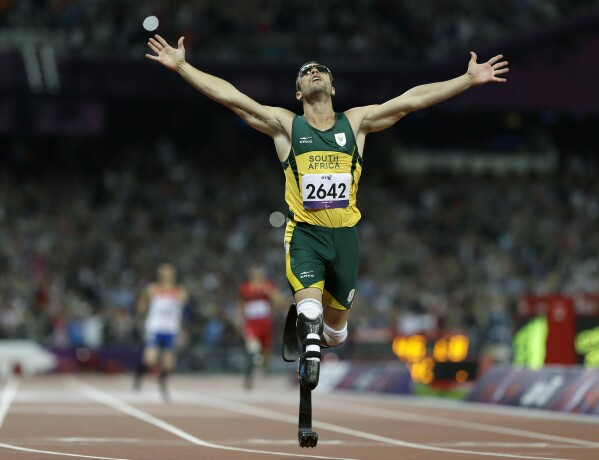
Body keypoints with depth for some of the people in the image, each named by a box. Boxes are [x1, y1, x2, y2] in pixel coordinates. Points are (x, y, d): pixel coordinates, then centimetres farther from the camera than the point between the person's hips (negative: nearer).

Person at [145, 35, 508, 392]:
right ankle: (310, 349, -4)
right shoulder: (286, 125, 2)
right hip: (304, 232, -2)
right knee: (309, 302, -27)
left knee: (336, 325, 10)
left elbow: (411, 100, 2)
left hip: (344, 234, 2)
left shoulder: (356, 122, 6)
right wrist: (182, 66, -12)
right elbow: (231, 98, -5)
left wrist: (469, 79, -3)